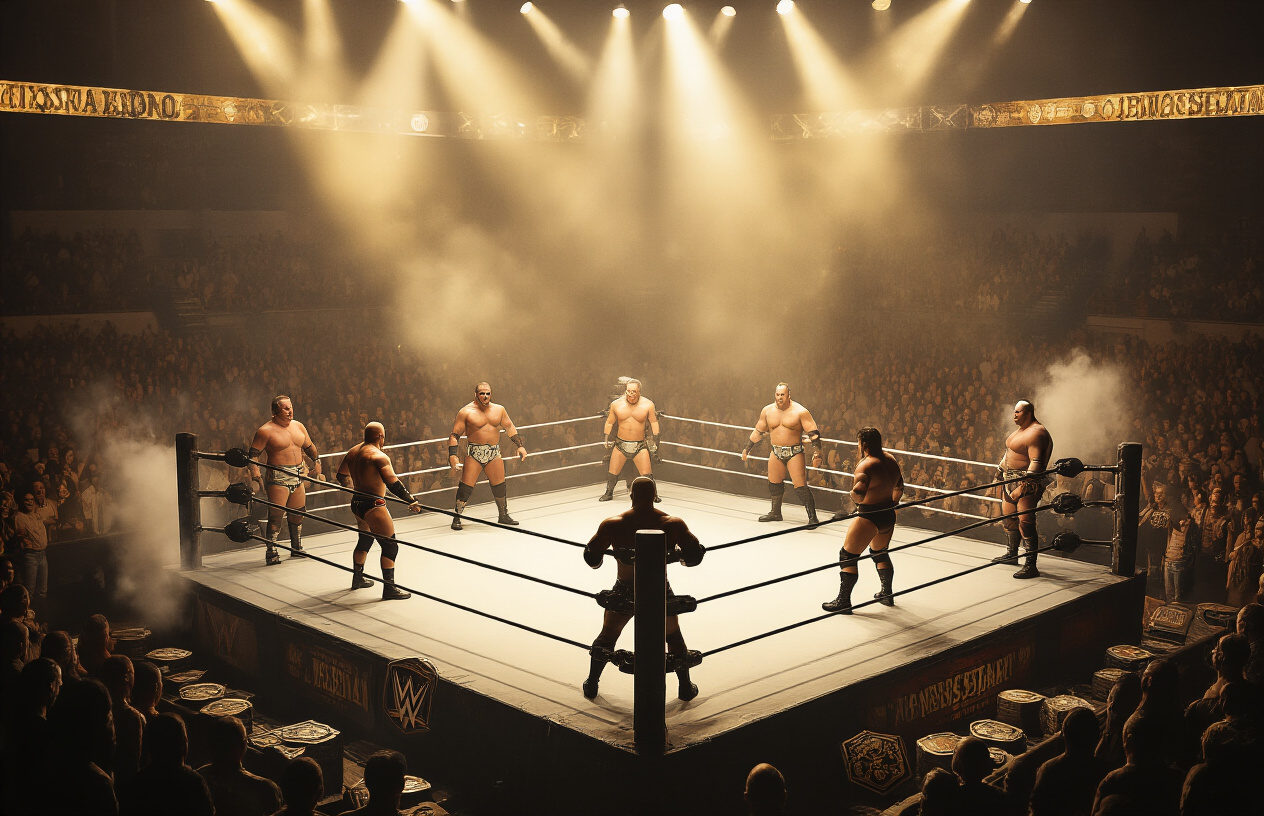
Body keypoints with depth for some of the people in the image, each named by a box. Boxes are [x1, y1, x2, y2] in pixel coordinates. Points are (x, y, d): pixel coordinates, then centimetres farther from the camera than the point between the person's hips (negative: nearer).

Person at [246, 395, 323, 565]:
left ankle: (297, 549, 28)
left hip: (298, 476, 7)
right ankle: (271, 554, -3)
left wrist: (316, 461, 28)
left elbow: (309, 447, 26)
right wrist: (256, 475, -18)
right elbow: (253, 454, -10)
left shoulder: (298, 426, 11)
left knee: (297, 514, 13)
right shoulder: (266, 430, -9)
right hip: (278, 478, -7)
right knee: (276, 515, -8)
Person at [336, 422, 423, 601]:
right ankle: (389, 589, -5)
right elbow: (393, 484, -24)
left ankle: (358, 578, 42)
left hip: (357, 504, 9)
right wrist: (412, 502, -17)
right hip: (374, 506, -9)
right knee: (390, 545, -4)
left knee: (365, 540, 28)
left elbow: (342, 476, 22)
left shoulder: (352, 452, 8)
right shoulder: (379, 456, -18)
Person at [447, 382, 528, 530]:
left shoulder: (499, 410, 9)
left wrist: (520, 445, 10)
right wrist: (452, 456, -14)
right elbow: (455, 434, -4)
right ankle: (456, 518, 2)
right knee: (466, 487, -8)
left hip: (494, 454, 4)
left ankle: (503, 516, 25)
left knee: (500, 487, 9)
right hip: (474, 453, -4)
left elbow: (510, 429, 18)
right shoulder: (466, 412, -4)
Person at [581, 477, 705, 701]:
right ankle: (685, 688, 31)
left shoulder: (614, 524, -13)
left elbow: (591, 556, -7)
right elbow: (695, 555, -7)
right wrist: (678, 553, 13)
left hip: (625, 591, 0)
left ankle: (591, 685, 32)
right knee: (674, 637, 23)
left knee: (607, 636, 22)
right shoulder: (673, 524, -12)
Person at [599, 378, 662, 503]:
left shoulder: (647, 404, -6)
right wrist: (608, 440, 11)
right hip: (620, 444, 1)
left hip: (640, 445, -1)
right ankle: (608, 493, 28)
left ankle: (654, 496, 13)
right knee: (612, 473, 6)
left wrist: (655, 444, 0)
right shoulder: (616, 404, -3)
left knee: (647, 474, -4)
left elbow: (654, 423, 1)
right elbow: (609, 423, 10)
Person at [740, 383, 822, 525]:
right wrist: (747, 449, 20)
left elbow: (814, 433, -10)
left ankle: (812, 517, -6)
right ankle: (775, 513, 36)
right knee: (774, 483, 15)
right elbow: (758, 432, 17)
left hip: (795, 453, -5)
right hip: (776, 453, 5)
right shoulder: (767, 411, 4)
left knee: (800, 486, -12)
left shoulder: (800, 411, -10)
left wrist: (816, 454, -19)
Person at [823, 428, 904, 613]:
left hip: (869, 517, -9)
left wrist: (856, 498, -11)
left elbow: (858, 494, -33)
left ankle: (843, 601, -1)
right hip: (888, 516, 9)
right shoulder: (891, 460, 4)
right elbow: (899, 488, 16)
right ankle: (887, 594, 39)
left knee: (847, 556, 0)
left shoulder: (866, 465, -21)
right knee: (880, 553, 28)